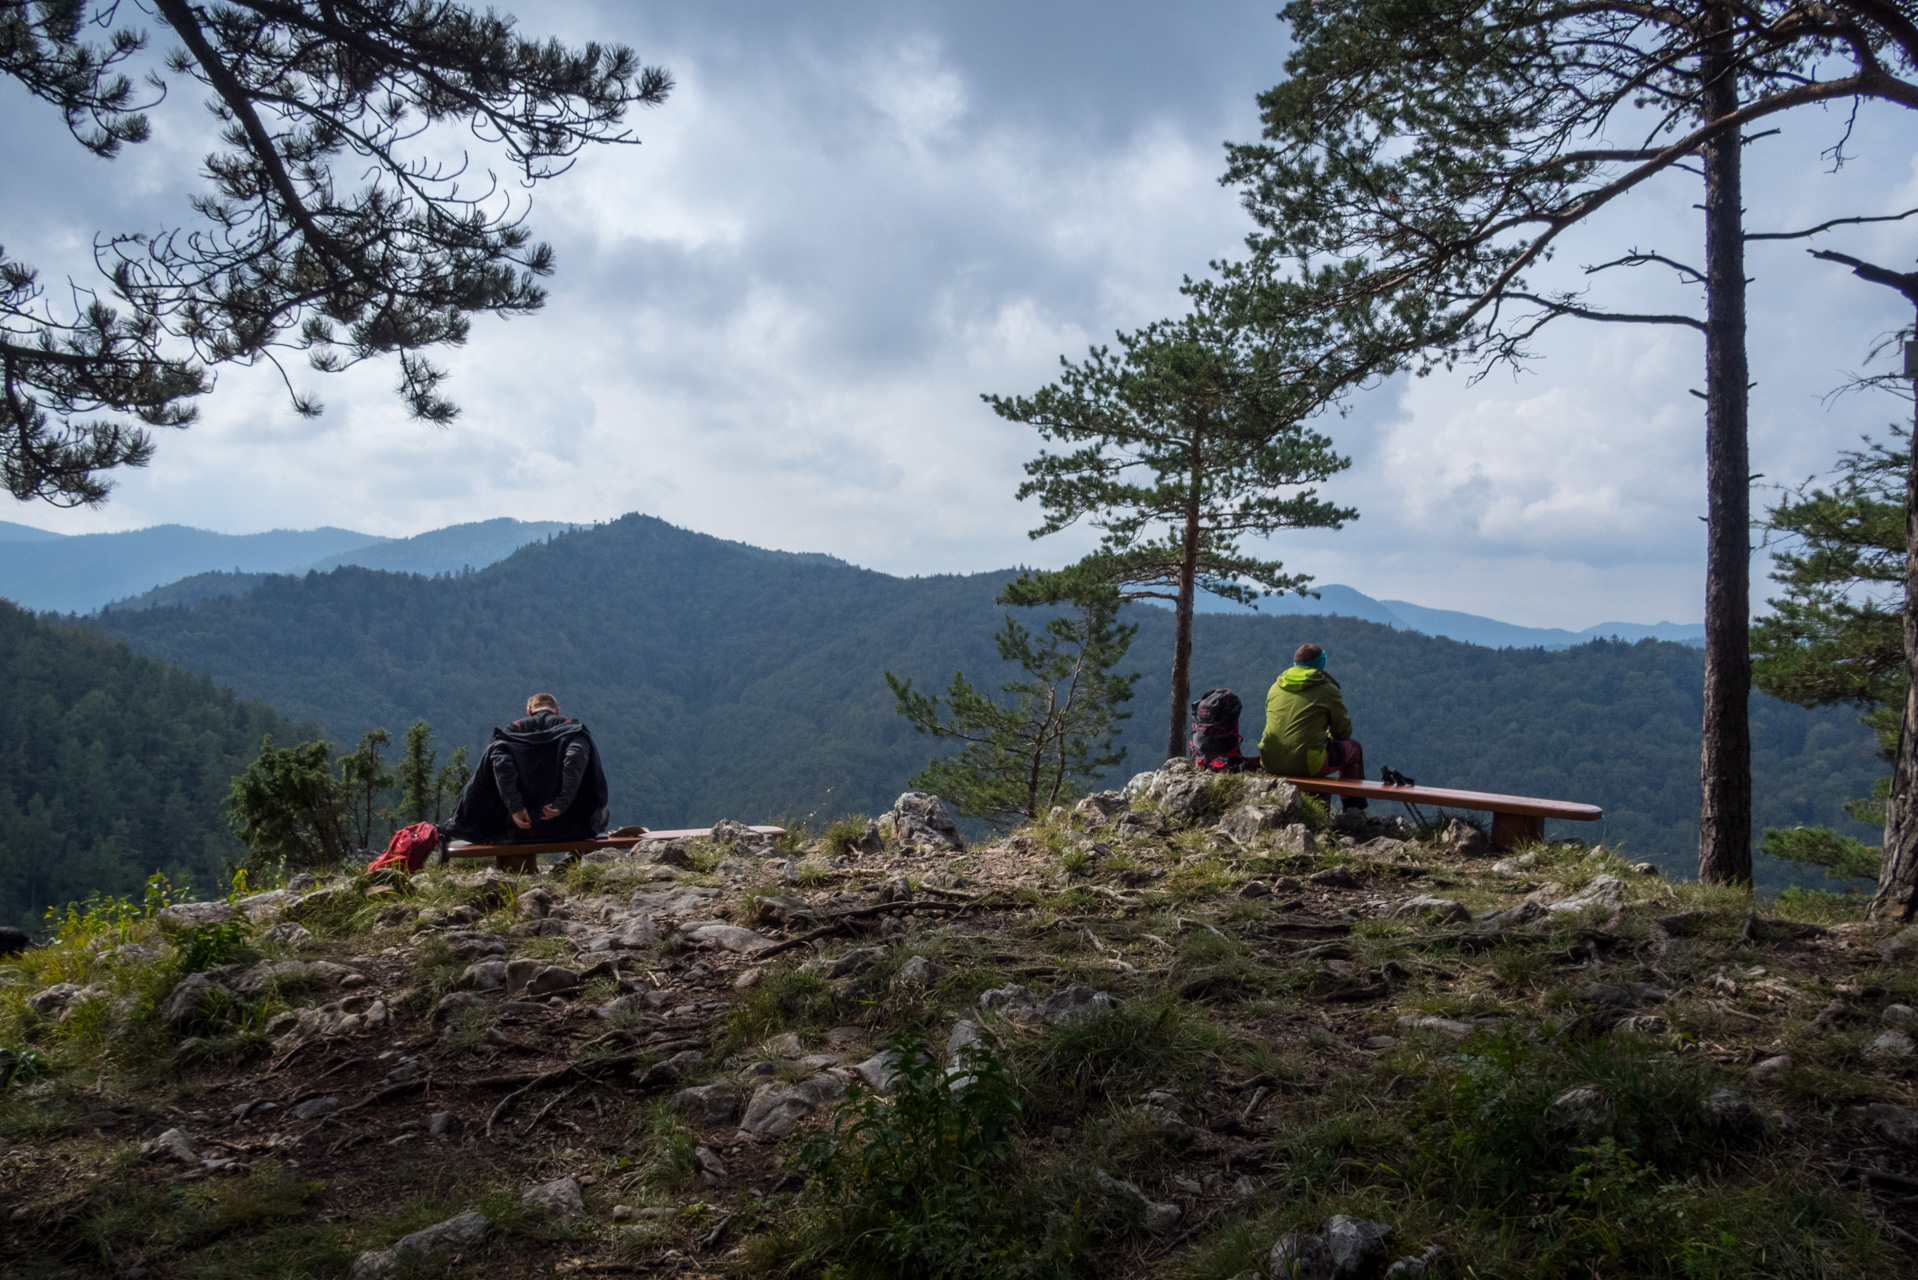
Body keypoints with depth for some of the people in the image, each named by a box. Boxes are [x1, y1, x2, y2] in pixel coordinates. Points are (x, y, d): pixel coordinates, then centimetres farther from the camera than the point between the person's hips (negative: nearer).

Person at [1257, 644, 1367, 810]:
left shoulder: (1275, 687, 14)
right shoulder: (1328, 690, 0)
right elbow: (1343, 731, 7)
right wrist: (1327, 738, 30)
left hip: (1270, 764, 5)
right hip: (1308, 765, -5)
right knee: (1353, 749, 19)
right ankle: (1353, 807, 27)